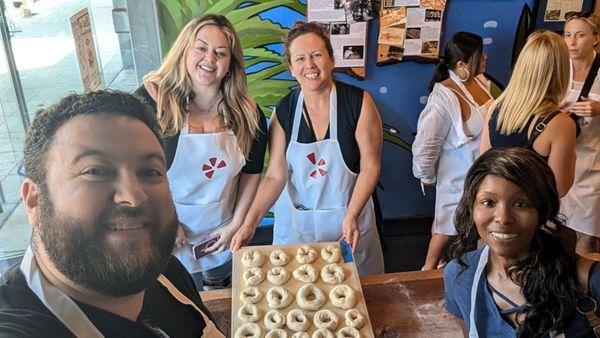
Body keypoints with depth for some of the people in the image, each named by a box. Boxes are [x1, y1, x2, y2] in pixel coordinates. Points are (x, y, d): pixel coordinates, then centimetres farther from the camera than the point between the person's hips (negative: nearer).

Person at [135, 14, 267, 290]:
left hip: (224, 232, 4)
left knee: (223, 304, 28)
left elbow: (252, 172, 0)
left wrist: (236, 224, -1)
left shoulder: (246, 112, -10)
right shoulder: (152, 99, -20)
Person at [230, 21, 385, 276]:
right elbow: (276, 176, -7)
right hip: (295, 223, 2)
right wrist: (249, 224, -17)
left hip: (349, 218, -2)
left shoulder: (358, 102, -14)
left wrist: (352, 216, -21)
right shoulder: (283, 111, -6)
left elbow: (370, 166, -11)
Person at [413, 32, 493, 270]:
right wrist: (427, 177, -9)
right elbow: (424, 146, -24)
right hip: (458, 175, -7)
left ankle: (440, 258, 44)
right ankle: (430, 267, 34)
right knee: (449, 225, 11)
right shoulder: (444, 99, -29)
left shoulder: (480, 81, -4)